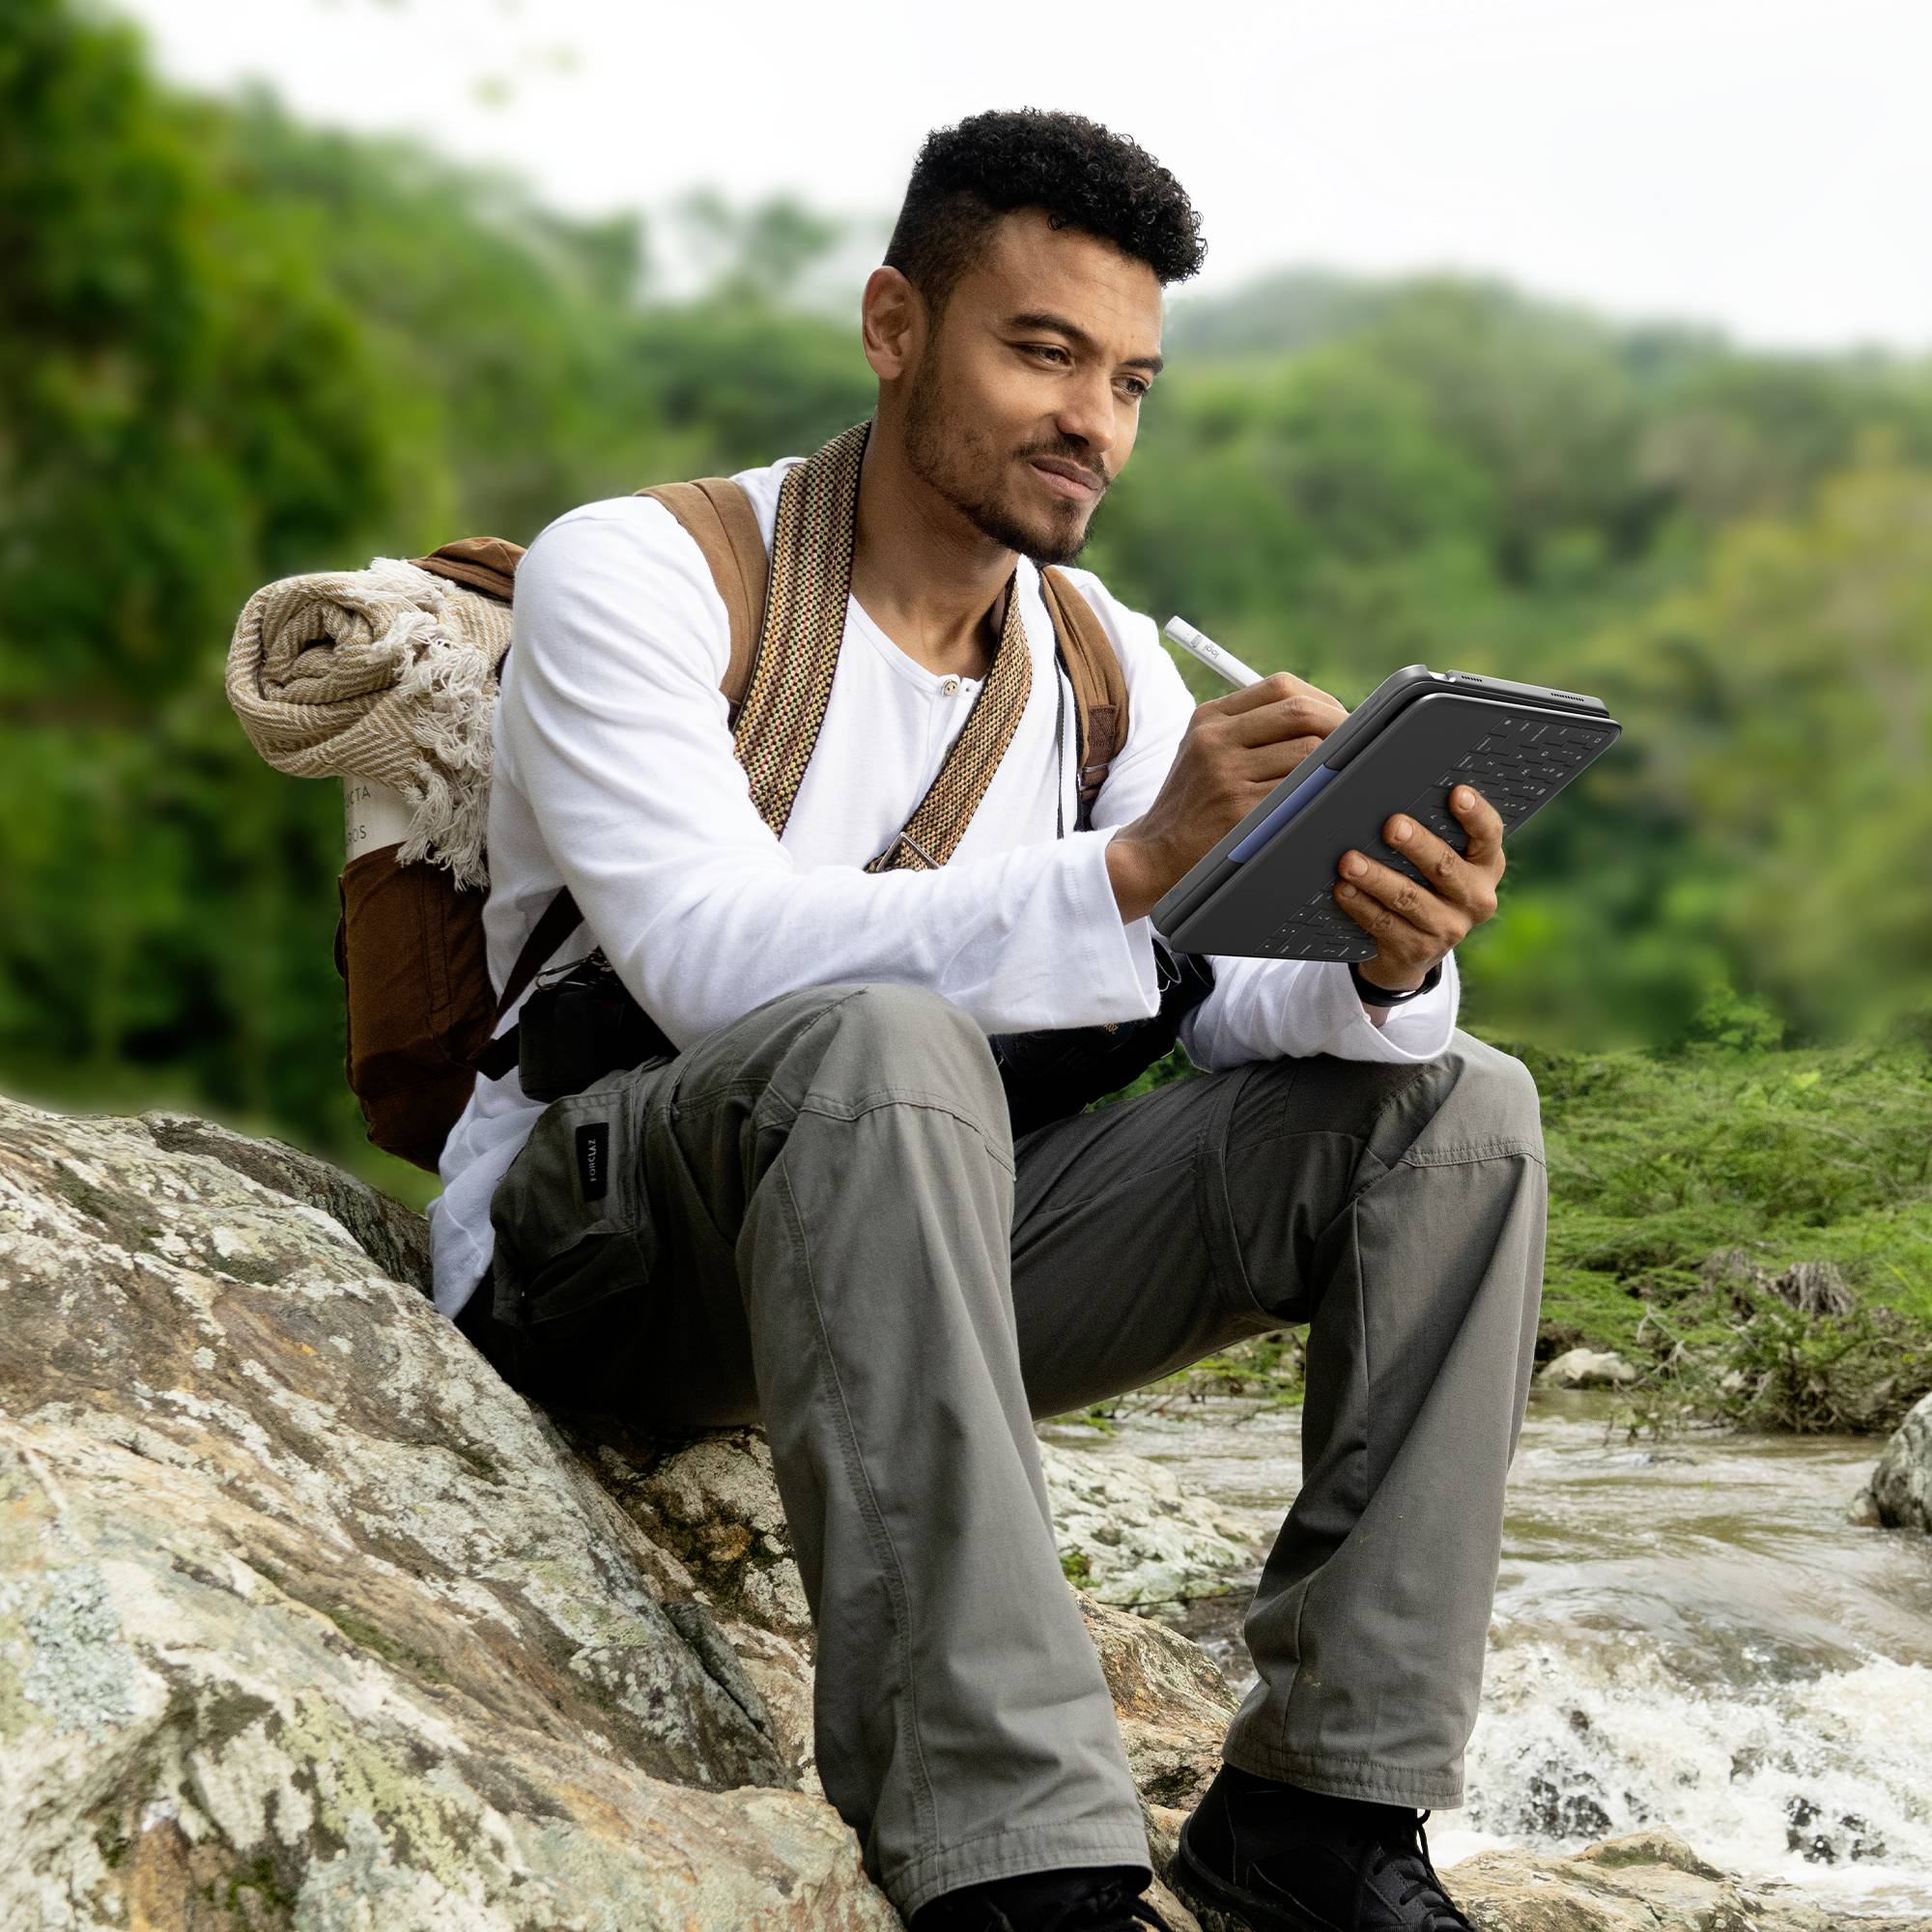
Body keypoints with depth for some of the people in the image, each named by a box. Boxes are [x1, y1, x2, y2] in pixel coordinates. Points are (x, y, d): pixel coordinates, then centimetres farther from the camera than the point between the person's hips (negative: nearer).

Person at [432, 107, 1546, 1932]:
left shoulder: (1104, 658, 8)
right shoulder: (628, 575, -11)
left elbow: (1234, 1012, 0)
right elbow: (715, 959, -26)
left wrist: (1382, 966, -25)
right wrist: (1131, 869, -35)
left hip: (913, 1239, 6)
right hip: (601, 1249, -6)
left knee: (1455, 1106, -9)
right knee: (883, 1042, -39)